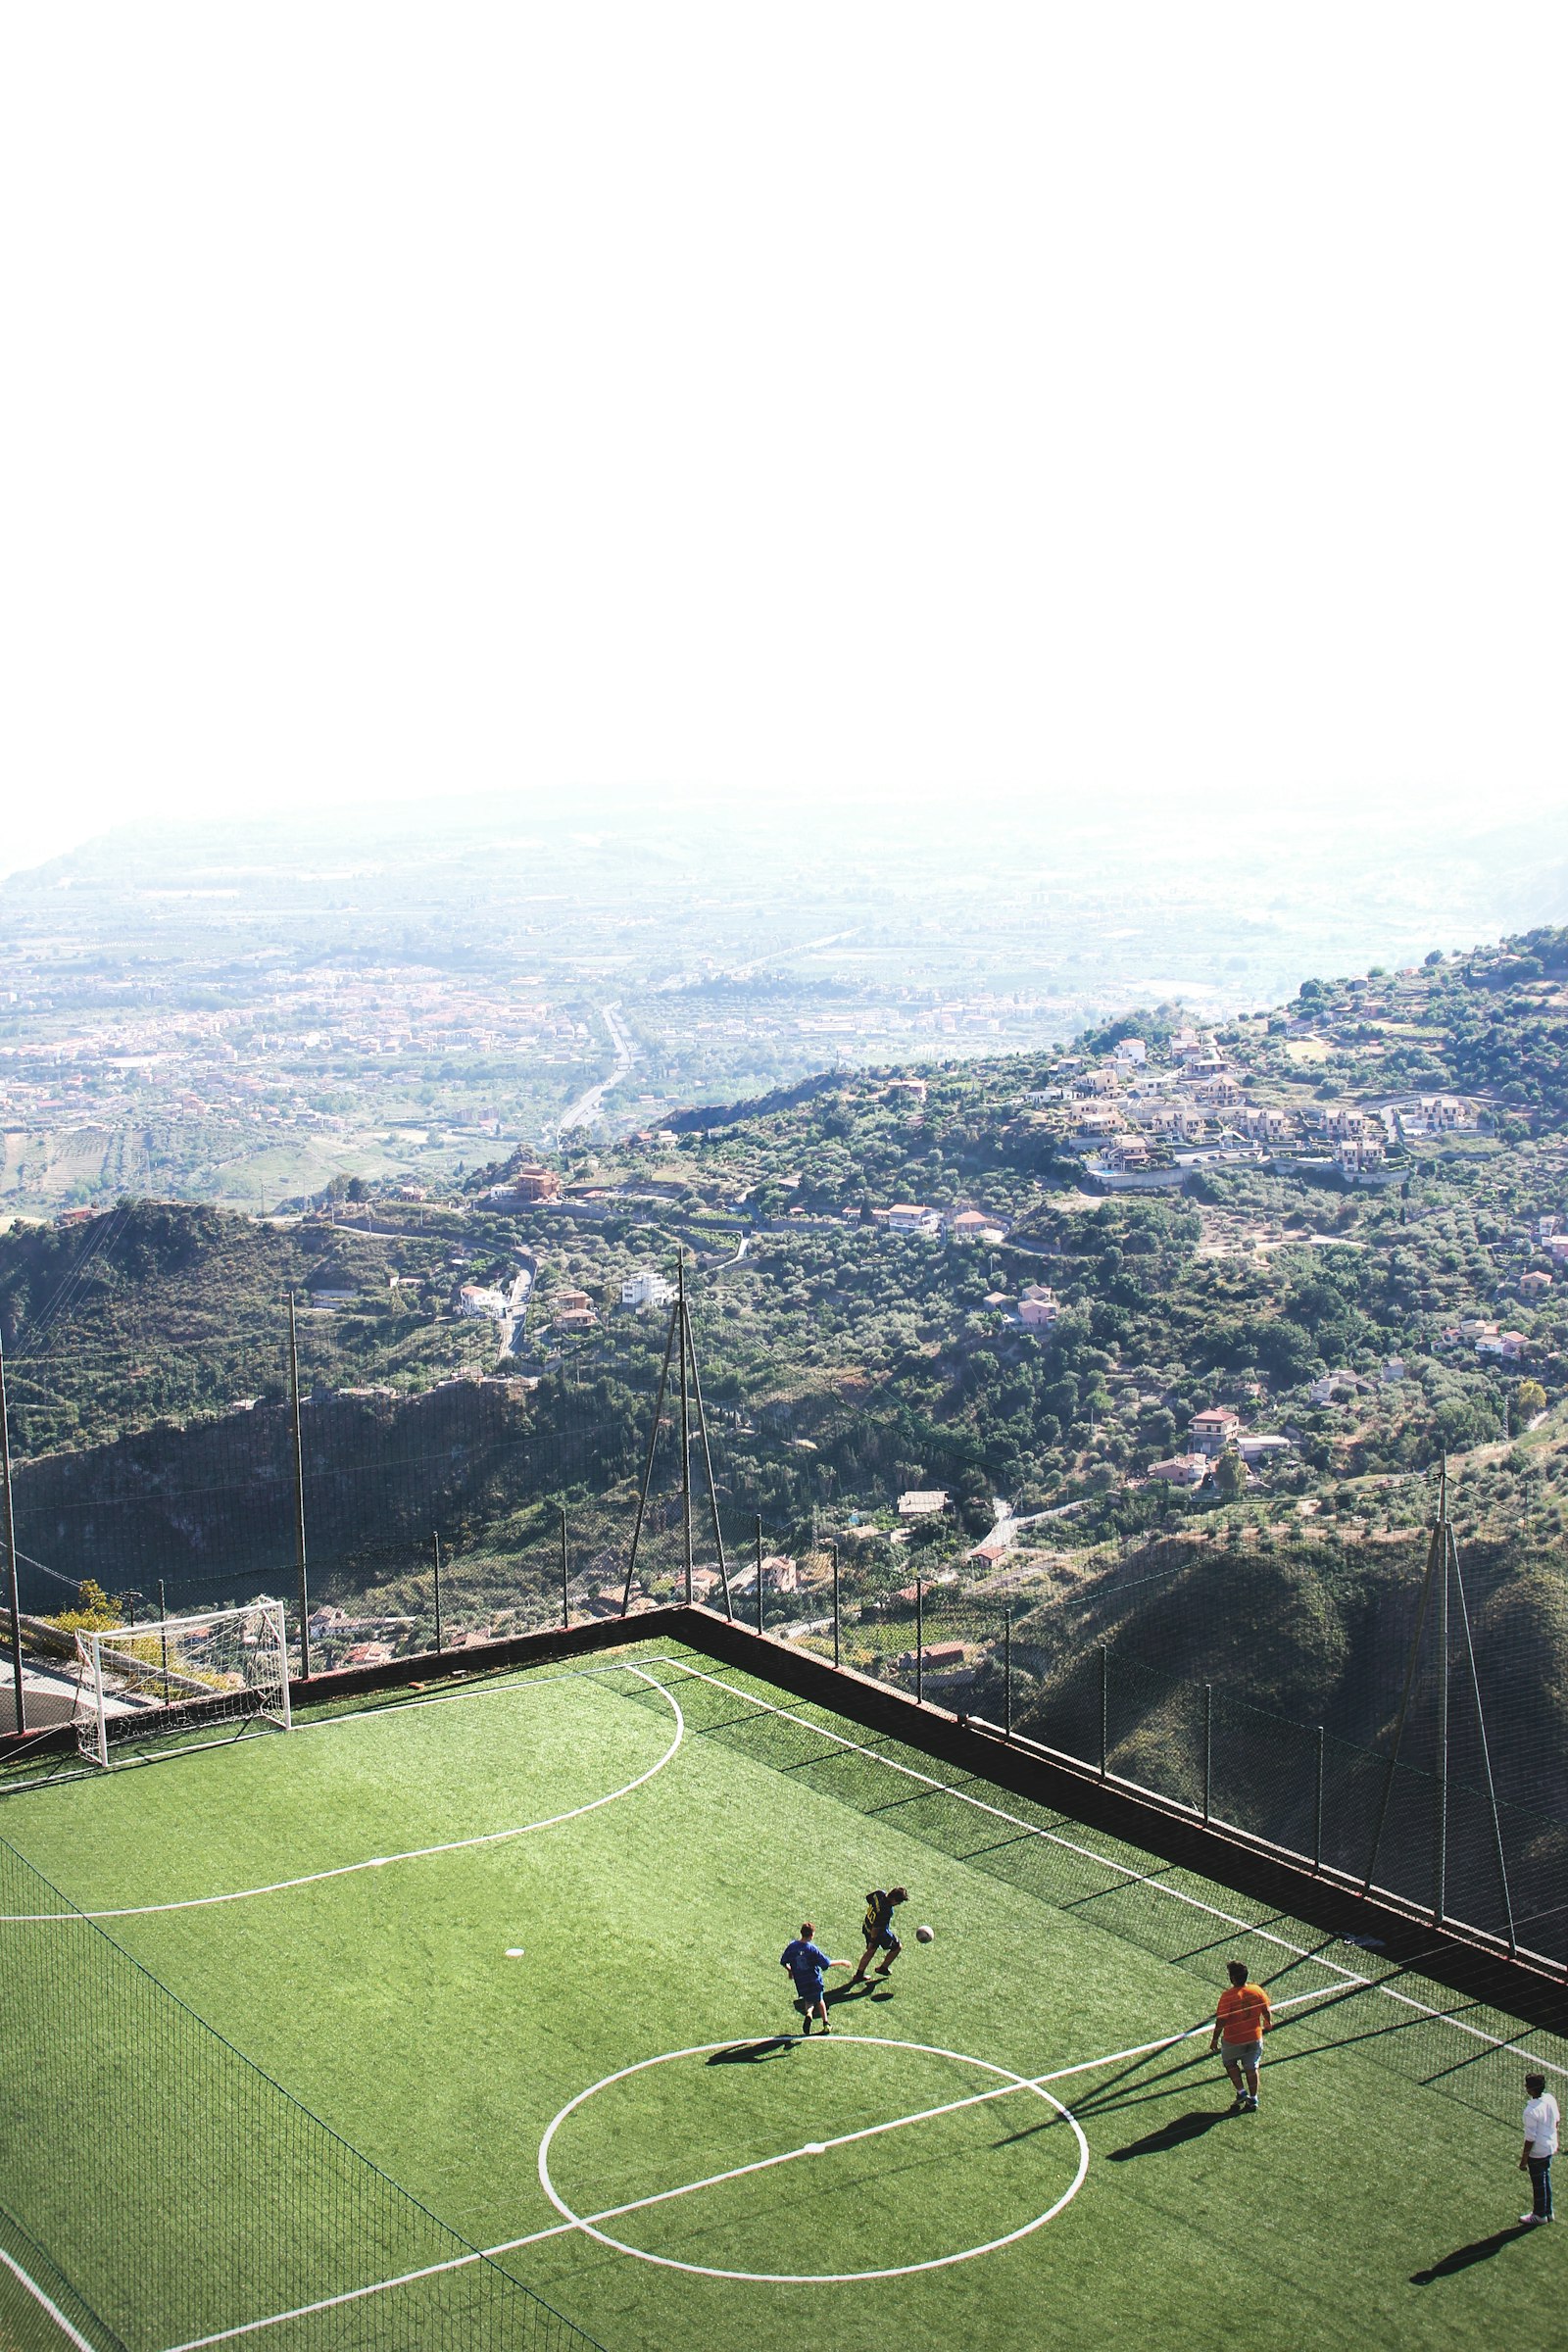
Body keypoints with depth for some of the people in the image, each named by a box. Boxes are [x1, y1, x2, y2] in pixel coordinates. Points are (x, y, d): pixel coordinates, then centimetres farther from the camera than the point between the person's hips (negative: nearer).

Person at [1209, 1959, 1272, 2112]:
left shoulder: (1227, 1995, -23)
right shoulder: (1257, 1991, -11)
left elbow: (1221, 2020, -19)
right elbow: (1267, 2012, 0)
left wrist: (1214, 2039, -7)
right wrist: (1268, 2024, 21)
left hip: (1233, 2040, -3)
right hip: (1254, 2037, 3)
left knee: (1230, 2063, 23)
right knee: (1251, 2069, 17)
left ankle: (1241, 2092, 16)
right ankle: (1253, 2100, 24)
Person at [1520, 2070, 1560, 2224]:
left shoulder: (1531, 2111, -32)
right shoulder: (1550, 2099, -9)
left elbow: (1530, 2139, -25)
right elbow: (1556, 2121, 8)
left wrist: (1524, 2159, -13)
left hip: (1537, 2152, -7)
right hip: (1550, 2147, 7)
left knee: (1538, 2183, 13)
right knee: (1546, 2179, 24)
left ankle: (1540, 2214, 31)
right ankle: (1548, 2212, 39)